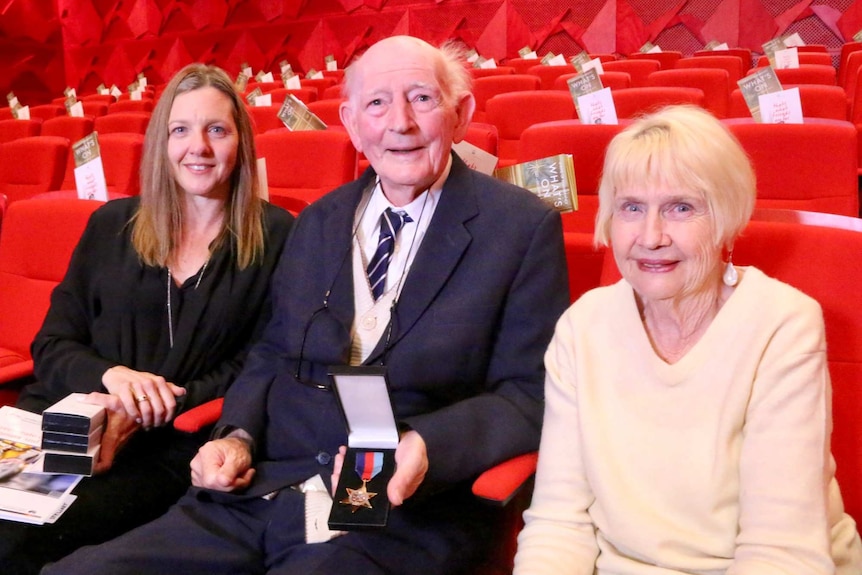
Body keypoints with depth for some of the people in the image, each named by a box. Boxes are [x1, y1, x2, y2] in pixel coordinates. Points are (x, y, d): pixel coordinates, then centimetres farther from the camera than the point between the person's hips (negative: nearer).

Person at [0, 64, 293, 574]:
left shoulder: (274, 237, 4)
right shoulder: (111, 225, 14)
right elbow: (51, 344, 13)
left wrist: (149, 410, -13)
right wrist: (110, 374, -10)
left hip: (174, 449, -3)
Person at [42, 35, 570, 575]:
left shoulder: (524, 226, -3)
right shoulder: (318, 222, 14)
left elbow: (528, 395, -5)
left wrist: (424, 446, -21)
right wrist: (238, 436, 1)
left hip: (403, 516, -5)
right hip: (259, 492, 5)